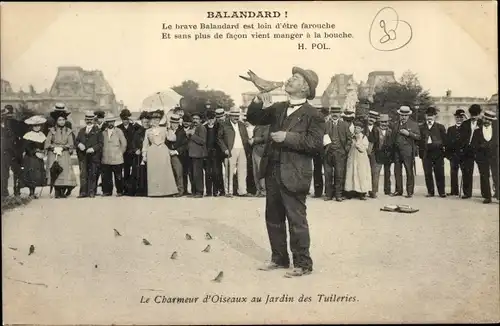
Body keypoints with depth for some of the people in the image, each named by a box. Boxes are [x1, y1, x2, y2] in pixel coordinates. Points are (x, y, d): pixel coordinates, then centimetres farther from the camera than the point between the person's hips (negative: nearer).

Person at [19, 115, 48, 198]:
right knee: (31, 175, -10)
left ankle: (33, 193, 8)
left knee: (38, 175, 0)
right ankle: (31, 193, -4)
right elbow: (26, 148, -9)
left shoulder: (42, 135, 13)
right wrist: (35, 153, -16)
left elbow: (44, 146, 16)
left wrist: (42, 152, -2)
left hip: (39, 159, 5)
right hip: (30, 158, -5)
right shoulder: (28, 135, -3)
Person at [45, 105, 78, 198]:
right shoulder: (52, 131, 8)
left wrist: (62, 147, -10)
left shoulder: (68, 131, 11)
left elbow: (71, 144, 4)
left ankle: (63, 192, -1)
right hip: (53, 155, -1)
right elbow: (47, 144, 3)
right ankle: (57, 193, -3)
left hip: (65, 155, 1)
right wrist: (54, 147, -13)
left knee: (65, 172, -10)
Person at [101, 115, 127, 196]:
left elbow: (124, 144, 3)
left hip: (117, 159, -3)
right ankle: (107, 191, 11)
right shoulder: (103, 133, 10)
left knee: (118, 177, -1)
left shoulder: (119, 131, 2)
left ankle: (119, 191, 7)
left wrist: (120, 153, 3)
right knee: (106, 177, 2)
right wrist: (103, 153, 9)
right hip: (105, 159, 3)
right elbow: (101, 144, 17)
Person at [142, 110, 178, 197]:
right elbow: (145, 144, 12)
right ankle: (154, 191, 0)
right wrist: (144, 155, 8)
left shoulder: (163, 129, 11)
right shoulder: (148, 131, 13)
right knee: (153, 171, -3)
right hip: (152, 152, 1)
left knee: (164, 170, -4)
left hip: (163, 151, -1)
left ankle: (165, 190, 0)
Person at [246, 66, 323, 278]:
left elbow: (315, 143, -17)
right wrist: (258, 100, -3)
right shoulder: (278, 108, 12)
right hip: (272, 172, 7)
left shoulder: (313, 115, -8)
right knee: (273, 218, 15)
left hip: (293, 175, -7)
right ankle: (279, 259, 29)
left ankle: (303, 264, 12)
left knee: (296, 220, 0)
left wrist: (288, 137, -19)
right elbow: (253, 118, 14)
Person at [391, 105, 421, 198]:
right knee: (397, 171, 7)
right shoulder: (396, 124, 17)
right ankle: (398, 190, 16)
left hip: (407, 150, -5)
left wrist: (408, 133, -15)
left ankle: (410, 192, 0)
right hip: (397, 150, 5)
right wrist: (393, 145, 7)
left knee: (409, 171, -5)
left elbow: (418, 136, -3)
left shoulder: (413, 124, 4)